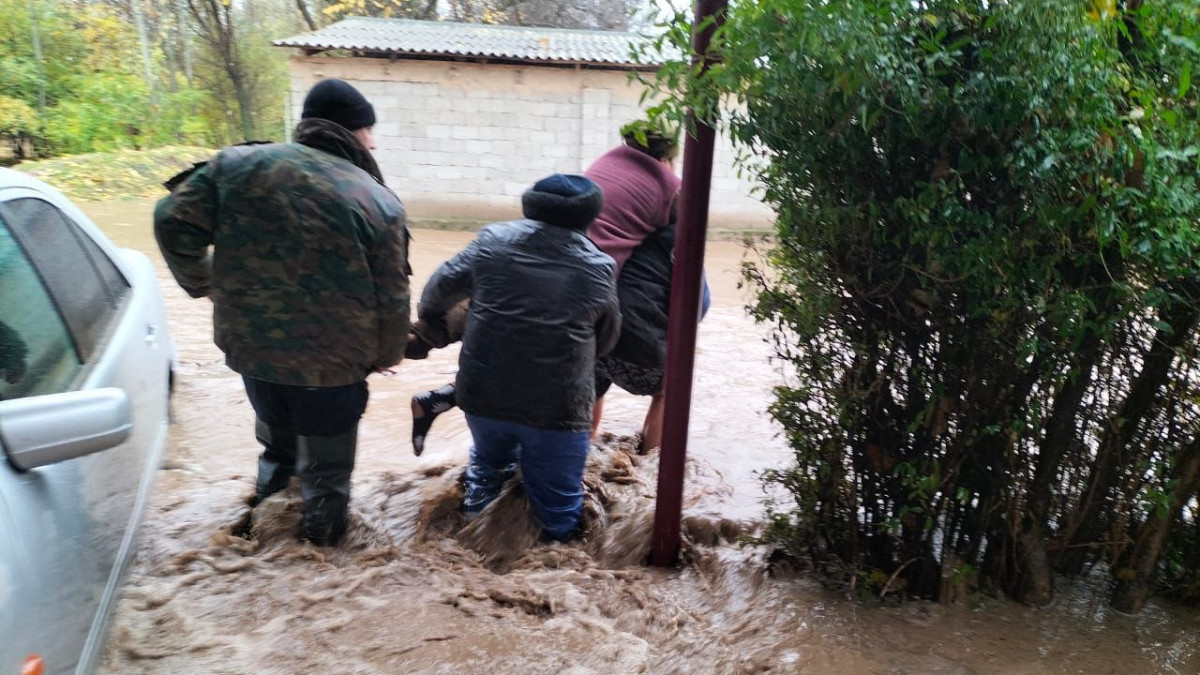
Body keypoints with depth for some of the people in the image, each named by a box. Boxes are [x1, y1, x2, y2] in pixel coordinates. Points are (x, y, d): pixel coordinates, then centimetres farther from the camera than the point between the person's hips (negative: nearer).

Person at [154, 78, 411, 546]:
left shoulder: (239, 165, -7)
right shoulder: (379, 202, -14)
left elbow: (175, 223, -5)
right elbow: (391, 300, -10)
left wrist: (201, 282, 12)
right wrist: (387, 355, 7)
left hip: (250, 344, 3)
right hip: (333, 362, -3)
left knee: (276, 429, 31)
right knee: (325, 454, 20)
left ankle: (273, 480, 51)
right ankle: (322, 519, 36)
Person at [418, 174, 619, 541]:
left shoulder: (493, 239, 0)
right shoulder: (600, 268, -3)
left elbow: (441, 288, 10)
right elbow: (607, 339, 11)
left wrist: (430, 319, 33)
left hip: (483, 393, 3)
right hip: (558, 407, -2)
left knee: (489, 459, 34)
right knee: (557, 500, 14)